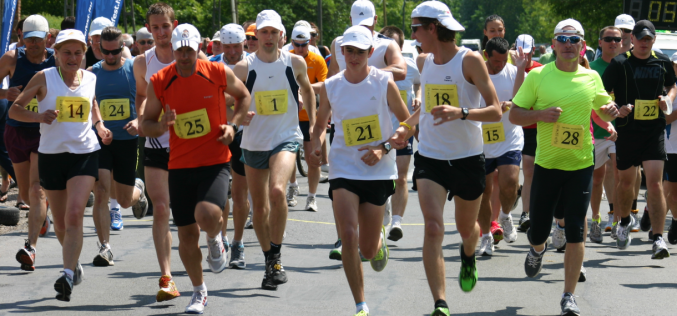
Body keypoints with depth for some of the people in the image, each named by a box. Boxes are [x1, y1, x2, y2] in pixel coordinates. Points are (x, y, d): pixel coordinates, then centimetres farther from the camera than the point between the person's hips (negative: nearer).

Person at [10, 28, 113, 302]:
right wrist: (39, 116, -18)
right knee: (60, 221, 11)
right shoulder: (44, 79, -4)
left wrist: (100, 127, 7)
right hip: (51, 154, 0)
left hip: (85, 153, 0)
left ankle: (68, 274, -20)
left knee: (74, 214, -18)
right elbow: (14, 109, 0)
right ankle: (74, 265, 36)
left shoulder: (91, 79, 5)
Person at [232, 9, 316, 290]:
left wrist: (313, 123, 17)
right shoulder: (244, 68, -5)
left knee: (277, 191, -27)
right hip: (253, 143, 2)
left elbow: (307, 90, 18)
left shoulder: (295, 63, -1)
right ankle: (269, 261, 28)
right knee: (259, 207, 8)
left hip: (286, 140, -1)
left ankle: (276, 257, -14)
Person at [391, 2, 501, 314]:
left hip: (468, 159, -3)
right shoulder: (424, 63, 4)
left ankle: (468, 256, 55)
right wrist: (407, 126, 8)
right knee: (433, 228, -16)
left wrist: (460, 112, -34)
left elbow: (495, 111, -19)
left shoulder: (470, 60, -14)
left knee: (466, 229, 17)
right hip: (430, 157, 3)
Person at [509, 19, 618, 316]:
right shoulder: (538, 76, -2)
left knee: (575, 232, -5)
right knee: (538, 232, 6)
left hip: (581, 165, 1)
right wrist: (541, 114, -18)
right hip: (546, 164, -1)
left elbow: (604, 111, 18)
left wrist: (610, 111, -5)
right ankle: (537, 249, 45)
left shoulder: (591, 78, 4)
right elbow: (514, 114, -1)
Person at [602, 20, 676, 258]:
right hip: (627, 130, -1)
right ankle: (625, 221, 42)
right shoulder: (619, 64, -4)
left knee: (655, 183, -11)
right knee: (626, 182, 13)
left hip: (654, 131, 1)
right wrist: (616, 110, -19)